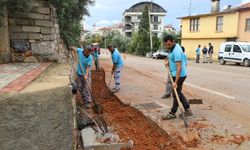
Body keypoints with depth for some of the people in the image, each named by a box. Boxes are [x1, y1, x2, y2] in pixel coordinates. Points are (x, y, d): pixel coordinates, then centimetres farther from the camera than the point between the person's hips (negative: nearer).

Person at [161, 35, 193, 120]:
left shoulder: (176, 51, -25)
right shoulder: (173, 47, 6)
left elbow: (179, 68, -29)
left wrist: (175, 82, -31)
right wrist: (168, 62, 10)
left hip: (179, 76, -10)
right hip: (176, 74, 10)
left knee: (176, 95, 2)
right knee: (178, 93, 17)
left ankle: (172, 114, 16)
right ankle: (188, 110, 25)